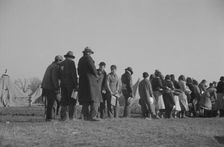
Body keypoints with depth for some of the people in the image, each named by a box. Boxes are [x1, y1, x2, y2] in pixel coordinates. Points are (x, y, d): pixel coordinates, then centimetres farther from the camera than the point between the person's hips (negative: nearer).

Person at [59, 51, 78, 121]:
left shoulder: (61, 63, 14)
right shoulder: (71, 62, -3)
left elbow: (59, 75, 14)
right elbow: (74, 74, -12)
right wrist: (76, 84, -12)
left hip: (63, 84, 6)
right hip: (70, 83, -6)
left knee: (64, 100, 8)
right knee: (72, 100, -1)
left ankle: (63, 116, 5)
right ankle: (71, 116, -5)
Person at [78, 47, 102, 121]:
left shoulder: (80, 60, 18)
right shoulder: (88, 58, -6)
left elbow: (79, 71, 19)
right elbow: (92, 68, -14)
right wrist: (96, 75, 1)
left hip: (82, 81, 8)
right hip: (90, 80, -8)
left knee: (85, 99, 9)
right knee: (94, 98, -8)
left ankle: (85, 115, 7)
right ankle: (93, 115, -17)